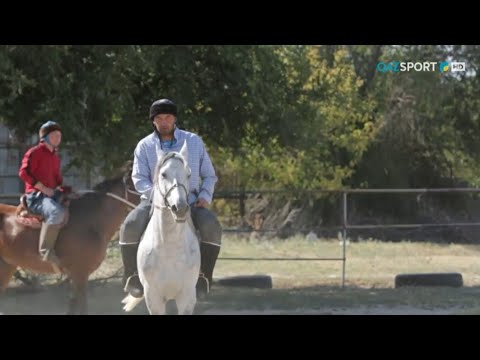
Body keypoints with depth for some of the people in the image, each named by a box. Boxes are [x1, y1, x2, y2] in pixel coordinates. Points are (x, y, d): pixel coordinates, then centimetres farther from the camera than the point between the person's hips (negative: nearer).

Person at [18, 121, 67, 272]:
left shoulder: (55, 157, 20)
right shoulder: (34, 152, -5)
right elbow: (24, 172, -14)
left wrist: (62, 189, 7)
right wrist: (43, 188, -18)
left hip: (52, 193, 9)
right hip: (35, 195, -9)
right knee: (56, 211, -37)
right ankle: (46, 250, -37)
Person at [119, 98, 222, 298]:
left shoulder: (194, 141, 8)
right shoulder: (145, 145, 6)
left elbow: (209, 176, 13)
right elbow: (139, 179, -2)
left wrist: (205, 196, -6)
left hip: (189, 200, 0)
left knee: (212, 227, -29)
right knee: (130, 226, -29)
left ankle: (203, 276, -16)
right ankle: (132, 277, -13)